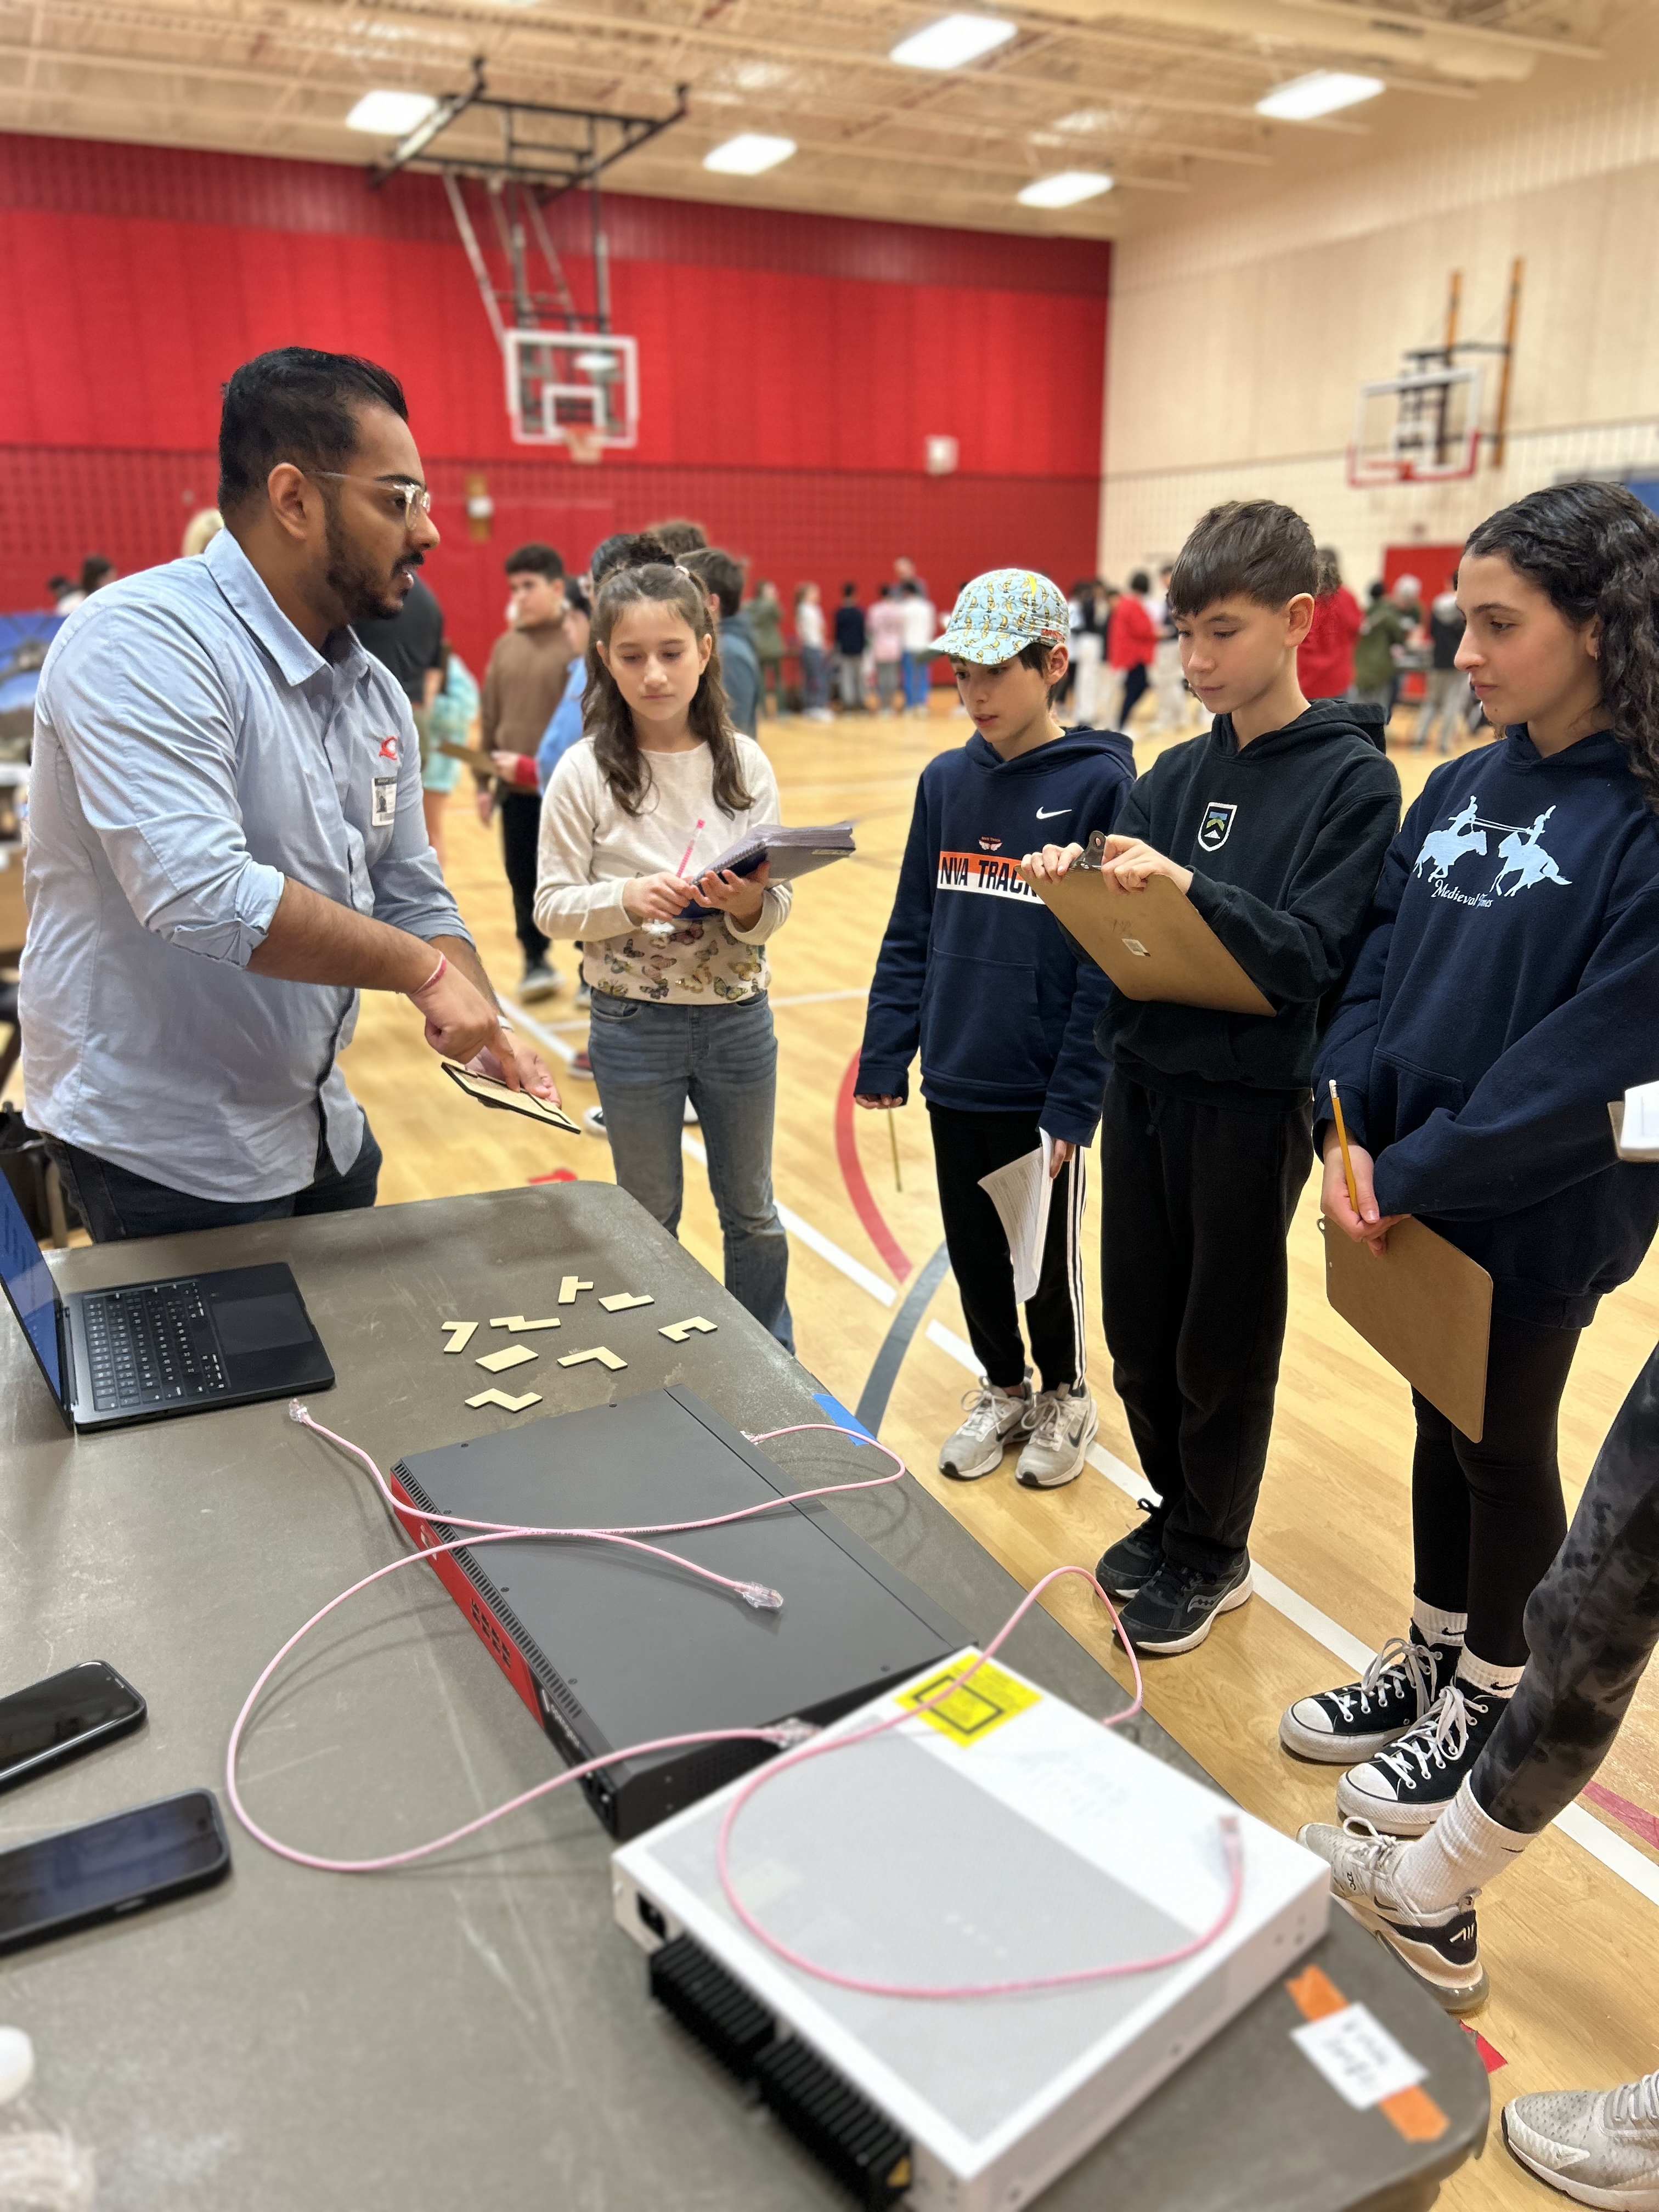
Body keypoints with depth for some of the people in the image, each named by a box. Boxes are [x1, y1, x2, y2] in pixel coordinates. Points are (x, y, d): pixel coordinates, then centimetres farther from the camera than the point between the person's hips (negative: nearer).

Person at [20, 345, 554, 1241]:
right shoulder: (143, 643, -20)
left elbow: (413, 902, 9)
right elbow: (200, 895, -32)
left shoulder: (375, 692, 6)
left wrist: (486, 1030, -8)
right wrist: (425, 970, -23)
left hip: (324, 1134, 8)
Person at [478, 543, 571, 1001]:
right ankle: (535, 960, 28)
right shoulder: (505, 647, 9)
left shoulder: (578, 644, -8)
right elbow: (489, 719, 13)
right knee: (522, 876, 11)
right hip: (515, 788, 5)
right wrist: (484, 783, 10)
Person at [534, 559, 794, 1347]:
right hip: (633, 1025, -2)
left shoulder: (744, 765, -4)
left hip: (738, 1017, 2)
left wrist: (748, 904, -25)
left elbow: (777, 910, -3)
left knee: (752, 1214, 18)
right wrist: (628, 899, -25)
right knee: (649, 1222, 16)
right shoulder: (585, 772, -9)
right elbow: (552, 906, -8)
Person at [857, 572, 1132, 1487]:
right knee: (972, 1249, 17)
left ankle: (1064, 1398, 38)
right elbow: (910, 931, 6)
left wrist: (1074, 1100, -16)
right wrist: (884, 1058, 3)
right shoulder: (945, 780, 3)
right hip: (954, 1080, 5)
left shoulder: (1100, 783, -12)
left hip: (1041, 1089, -4)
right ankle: (1002, 1389, 41)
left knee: (1047, 1255, 13)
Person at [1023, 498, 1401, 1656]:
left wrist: (1189, 888, -29)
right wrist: (1082, 880, -14)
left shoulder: (1354, 778, -9)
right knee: (1139, 1326, 15)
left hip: (1253, 1096, -5)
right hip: (1143, 1080, 6)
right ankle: (1176, 1508, 37)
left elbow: (1313, 957, -17)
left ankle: (1212, 1554, 29)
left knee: (1222, 1341, 8)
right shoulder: (1180, 770, 8)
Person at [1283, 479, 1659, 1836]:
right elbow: (1379, 967, 3)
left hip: (1542, 1216, -6)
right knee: (1439, 1423, 20)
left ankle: (1494, 1697, 36)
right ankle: (1430, 1657, 41)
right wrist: (1348, 1130, -11)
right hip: (1410, 1191, 6)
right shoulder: (1460, 789, 3)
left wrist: (1411, 1173, -20)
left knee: (1505, 1447, 12)